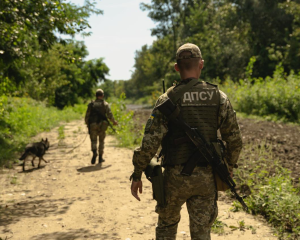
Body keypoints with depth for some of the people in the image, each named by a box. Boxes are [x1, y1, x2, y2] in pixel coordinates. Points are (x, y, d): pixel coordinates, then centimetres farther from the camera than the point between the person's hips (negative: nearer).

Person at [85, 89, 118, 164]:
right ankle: (100, 157, 16)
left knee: (93, 141, 8)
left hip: (93, 125, 0)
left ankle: (94, 152, -20)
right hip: (102, 125, 0)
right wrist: (114, 121, 9)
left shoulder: (91, 104, 4)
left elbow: (87, 115, 1)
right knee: (101, 141, 15)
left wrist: (87, 124, 15)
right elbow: (109, 114, -7)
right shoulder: (105, 104, 3)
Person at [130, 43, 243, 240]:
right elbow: (235, 140, 1)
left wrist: (137, 175, -6)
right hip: (206, 177, 2)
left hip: (176, 176, -2)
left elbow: (150, 141, -16)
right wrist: (229, 168, 17)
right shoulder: (219, 97, -1)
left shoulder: (168, 99, -10)